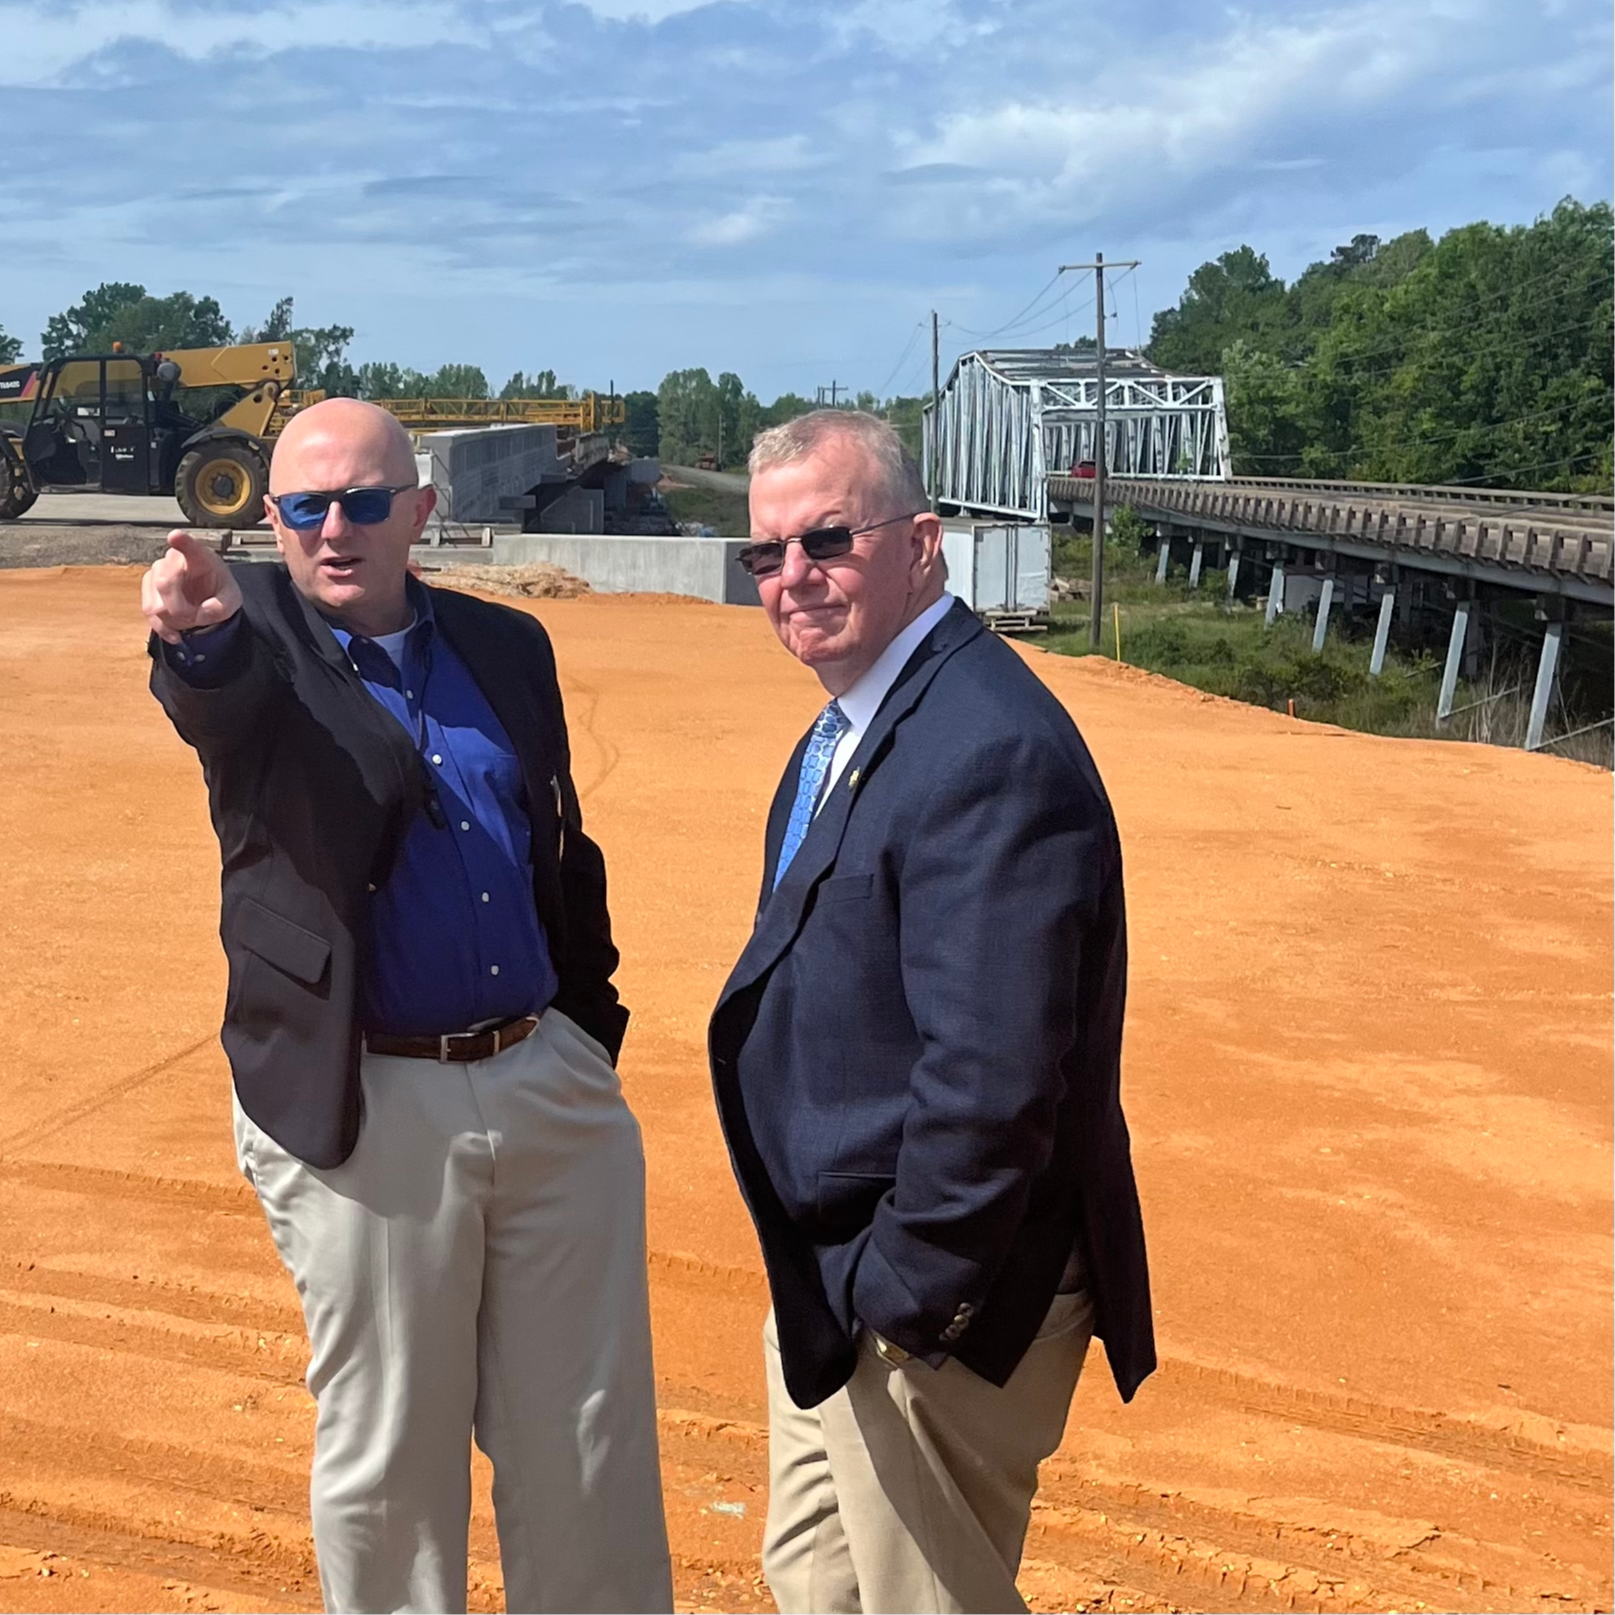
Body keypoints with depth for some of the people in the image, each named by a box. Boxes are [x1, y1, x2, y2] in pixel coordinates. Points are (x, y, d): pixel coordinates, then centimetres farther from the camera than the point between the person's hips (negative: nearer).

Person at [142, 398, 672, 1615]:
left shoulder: (507, 646, 8)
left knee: (591, 1440, 14)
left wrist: (592, 1033, 11)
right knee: (388, 1449, 10)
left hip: (553, 1086, 4)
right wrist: (200, 635, -52)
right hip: (364, 1106, -3)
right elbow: (215, 699, -29)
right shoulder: (256, 645, -4)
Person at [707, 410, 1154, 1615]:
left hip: (937, 1301, -10)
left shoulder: (991, 750, -25)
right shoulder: (853, 725, 8)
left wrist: (904, 1295, -20)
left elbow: (991, 1075, -29)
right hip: (838, 1279, 10)